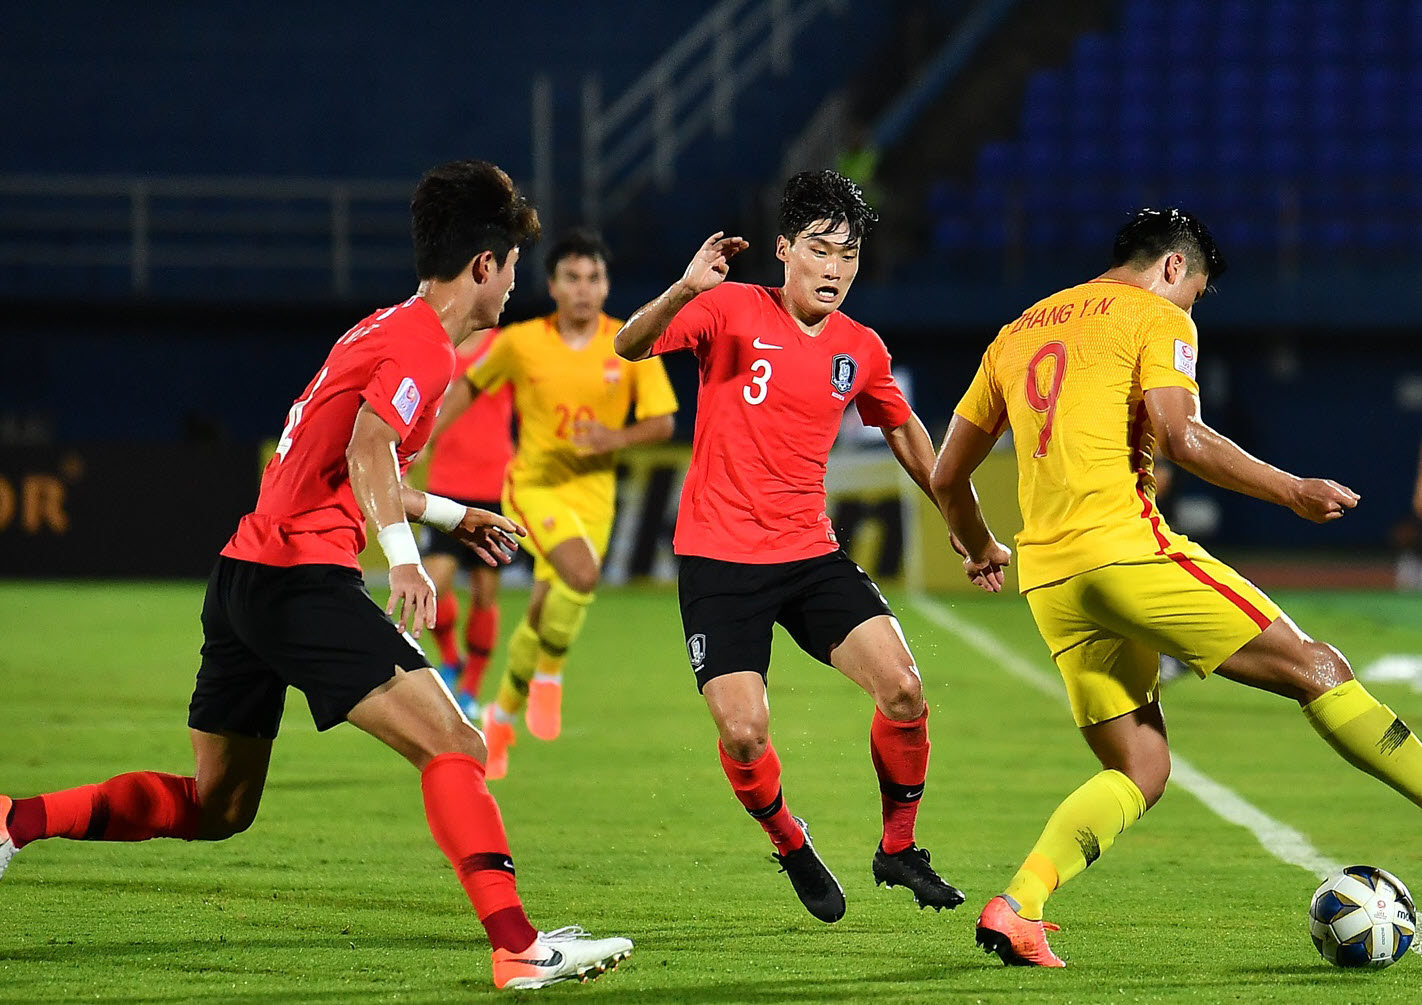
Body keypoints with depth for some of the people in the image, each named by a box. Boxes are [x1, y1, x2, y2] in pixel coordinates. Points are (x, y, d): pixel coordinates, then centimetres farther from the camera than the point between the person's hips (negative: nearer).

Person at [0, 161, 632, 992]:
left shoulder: (388, 329, 21)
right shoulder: (425, 346, -9)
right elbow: (368, 451, -27)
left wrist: (453, 516, 39)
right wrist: (403, 552, -39)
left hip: (244, 575, 10)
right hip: (304, 576, -10)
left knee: (215, 808, 18)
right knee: (454, 748, -16)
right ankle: (519, 947, -26)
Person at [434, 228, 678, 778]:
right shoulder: (521, 342, -6)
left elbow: (663, 423, -2)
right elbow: (471, 385, 11)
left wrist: (617, 438, -21)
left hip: (592, 491, 2)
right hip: (534, 483, -2)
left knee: (545, 611, 4)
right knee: (583, 572, -29)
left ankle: (502, 716, 27)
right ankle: (548, 678, -7)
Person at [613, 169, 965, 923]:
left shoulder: (861, 350, 6)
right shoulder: (732, 311, -7)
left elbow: (905, 433, 24)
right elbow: (629, 346, -20)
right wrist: (686, 291, -39)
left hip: (811, 555, 4)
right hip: (719, 559, -4)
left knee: (904, 690, -14)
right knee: (743, 736, -13)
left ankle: (899, 849, 8)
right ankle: (792, 847, 18)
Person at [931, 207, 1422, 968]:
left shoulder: (1017, 333, 24)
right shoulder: (1156, 317, 4)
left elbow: (946, 476, 27)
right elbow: (1180, 437, -12)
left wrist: (980, 550, 44)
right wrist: (1292, 492, -5)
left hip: (1048, 578, 7)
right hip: (1127, 549, -7)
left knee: (1139, 774, 8)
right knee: (1316, 670, 0)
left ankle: (1015, 908, -10)